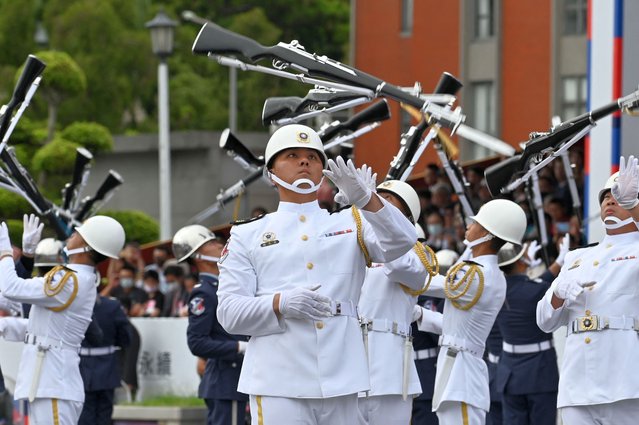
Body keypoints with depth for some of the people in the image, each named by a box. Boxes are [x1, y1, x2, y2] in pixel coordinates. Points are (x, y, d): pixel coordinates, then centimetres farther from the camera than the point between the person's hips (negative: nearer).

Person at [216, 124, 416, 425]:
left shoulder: (350, 225, 17)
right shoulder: (247, 237, 11)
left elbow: (401, 242, -3)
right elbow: (230, 312, 2)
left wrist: (367, 201, -22)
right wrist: (280, 304, -18)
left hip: (340, 385, 3)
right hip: (278, 385, -3)